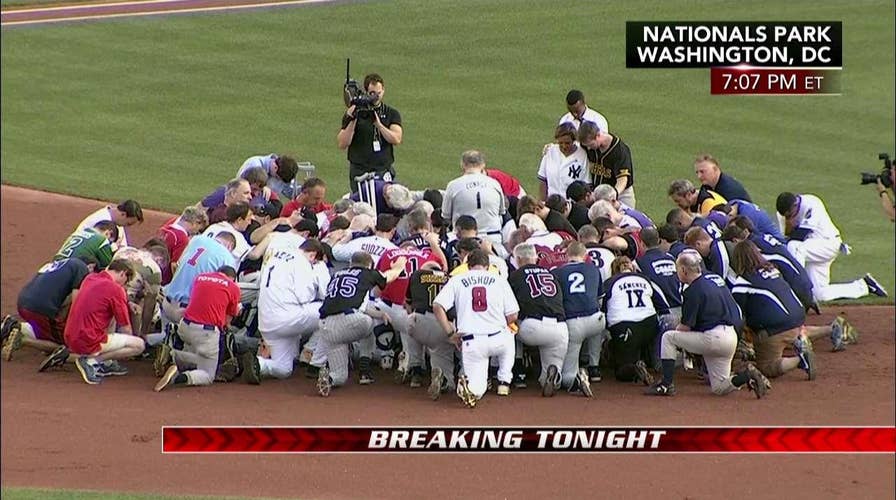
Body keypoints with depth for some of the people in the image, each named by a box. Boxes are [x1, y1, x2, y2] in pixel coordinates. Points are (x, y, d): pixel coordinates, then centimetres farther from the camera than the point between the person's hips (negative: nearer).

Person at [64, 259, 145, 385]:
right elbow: (125, 329, -2)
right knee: (139, 345, -4)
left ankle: (106, 364, 18)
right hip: (88, 344, -9)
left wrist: (126, 303, 26)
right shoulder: (115, 289, -11)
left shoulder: (89, 279, 11)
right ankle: (93, 361, -8)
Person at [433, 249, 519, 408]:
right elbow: (512, 316, 6)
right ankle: (504, 381, 27)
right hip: (498, 340, 0)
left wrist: (450, 333, 5)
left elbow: (437, 306, -3)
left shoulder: (456, 281, 8)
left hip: (470, 343, 0)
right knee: (508, 336, 38)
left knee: (477, 388, 13)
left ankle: (469, 385, -23)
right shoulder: (499, 281, 8)